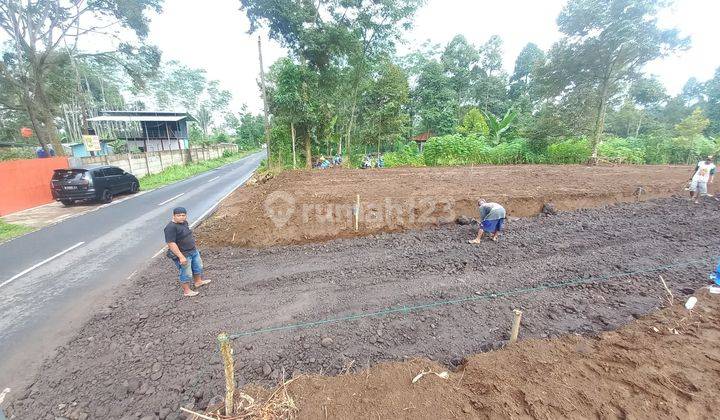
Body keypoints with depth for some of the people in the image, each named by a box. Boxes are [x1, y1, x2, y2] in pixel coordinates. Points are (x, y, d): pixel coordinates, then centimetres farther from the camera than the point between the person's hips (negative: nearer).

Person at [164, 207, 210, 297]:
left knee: (198, 267, 24)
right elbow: (171, 243, -28)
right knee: (186, 274, 6)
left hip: (194, 251, 9)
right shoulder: (171, 227, -25)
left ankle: (198, 281, 46)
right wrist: (181, 257, -28)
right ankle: (186, 291, 24)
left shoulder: (184, 222, 2)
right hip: (184, 255, -9)